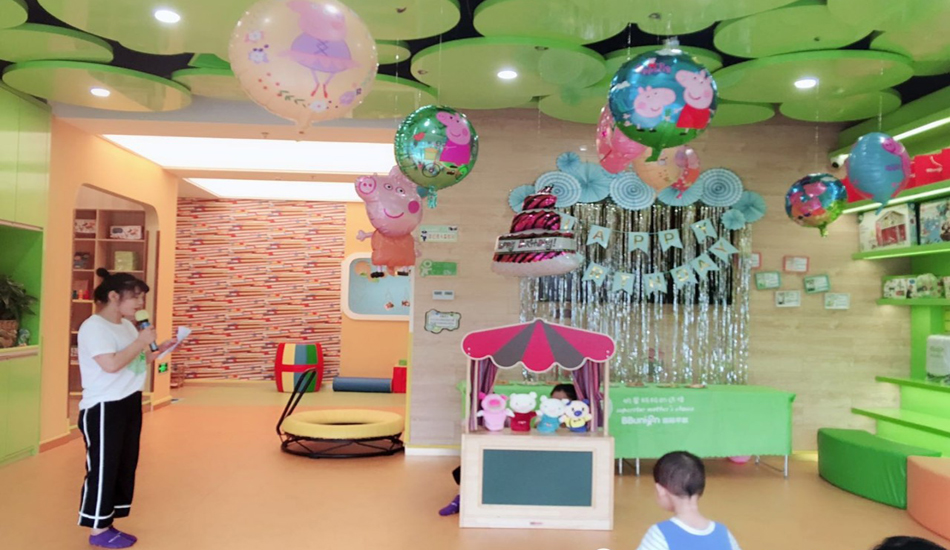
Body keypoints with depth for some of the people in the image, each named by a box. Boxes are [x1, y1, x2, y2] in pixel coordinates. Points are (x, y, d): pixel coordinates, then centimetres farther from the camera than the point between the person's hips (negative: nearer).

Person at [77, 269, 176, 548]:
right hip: (104, 409, -9)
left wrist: (160, 350, 4)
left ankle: (107, 525, 24)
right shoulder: (94, 327, -16)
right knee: (103, 467, 0)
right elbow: (112, 364, -27)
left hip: (129, 404, 9)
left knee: (125, 465, 13)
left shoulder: (127, 325, 12)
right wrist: (141, 342, -19)